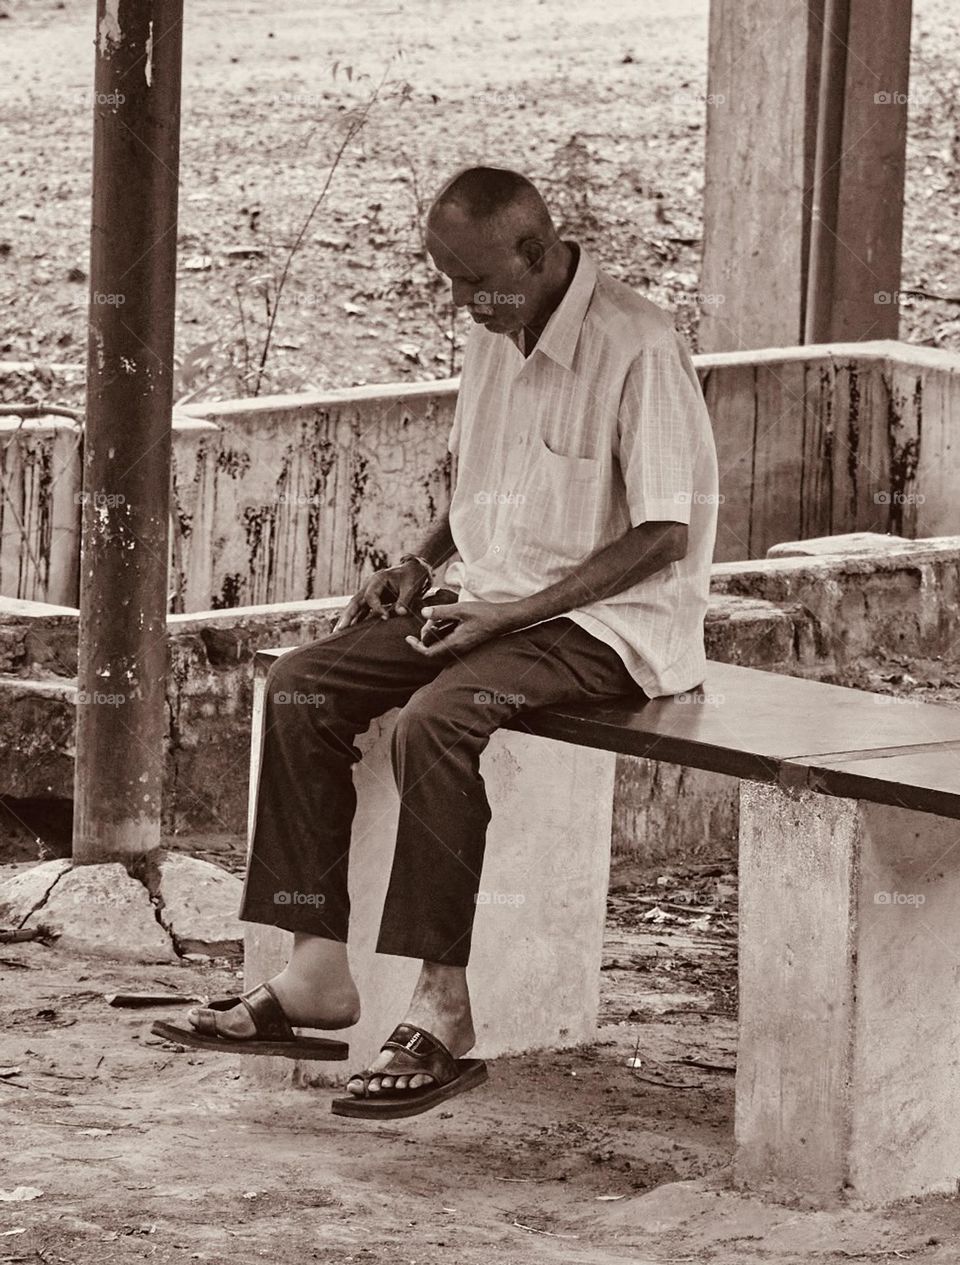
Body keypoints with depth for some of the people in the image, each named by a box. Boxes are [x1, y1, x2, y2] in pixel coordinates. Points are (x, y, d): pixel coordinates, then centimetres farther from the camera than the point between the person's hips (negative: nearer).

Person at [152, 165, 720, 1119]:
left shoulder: (637, 349, -18)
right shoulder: (494, 336, 9)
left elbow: (663, 537, -19)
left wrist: (516, 611, -21)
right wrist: (423, 564, 6)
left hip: (606, 621, -9)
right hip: (492, 601, 9)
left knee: (438, 718, -33)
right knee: (302, 685, -9)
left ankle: (441, 1014, -30)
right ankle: (316, 973, -11)